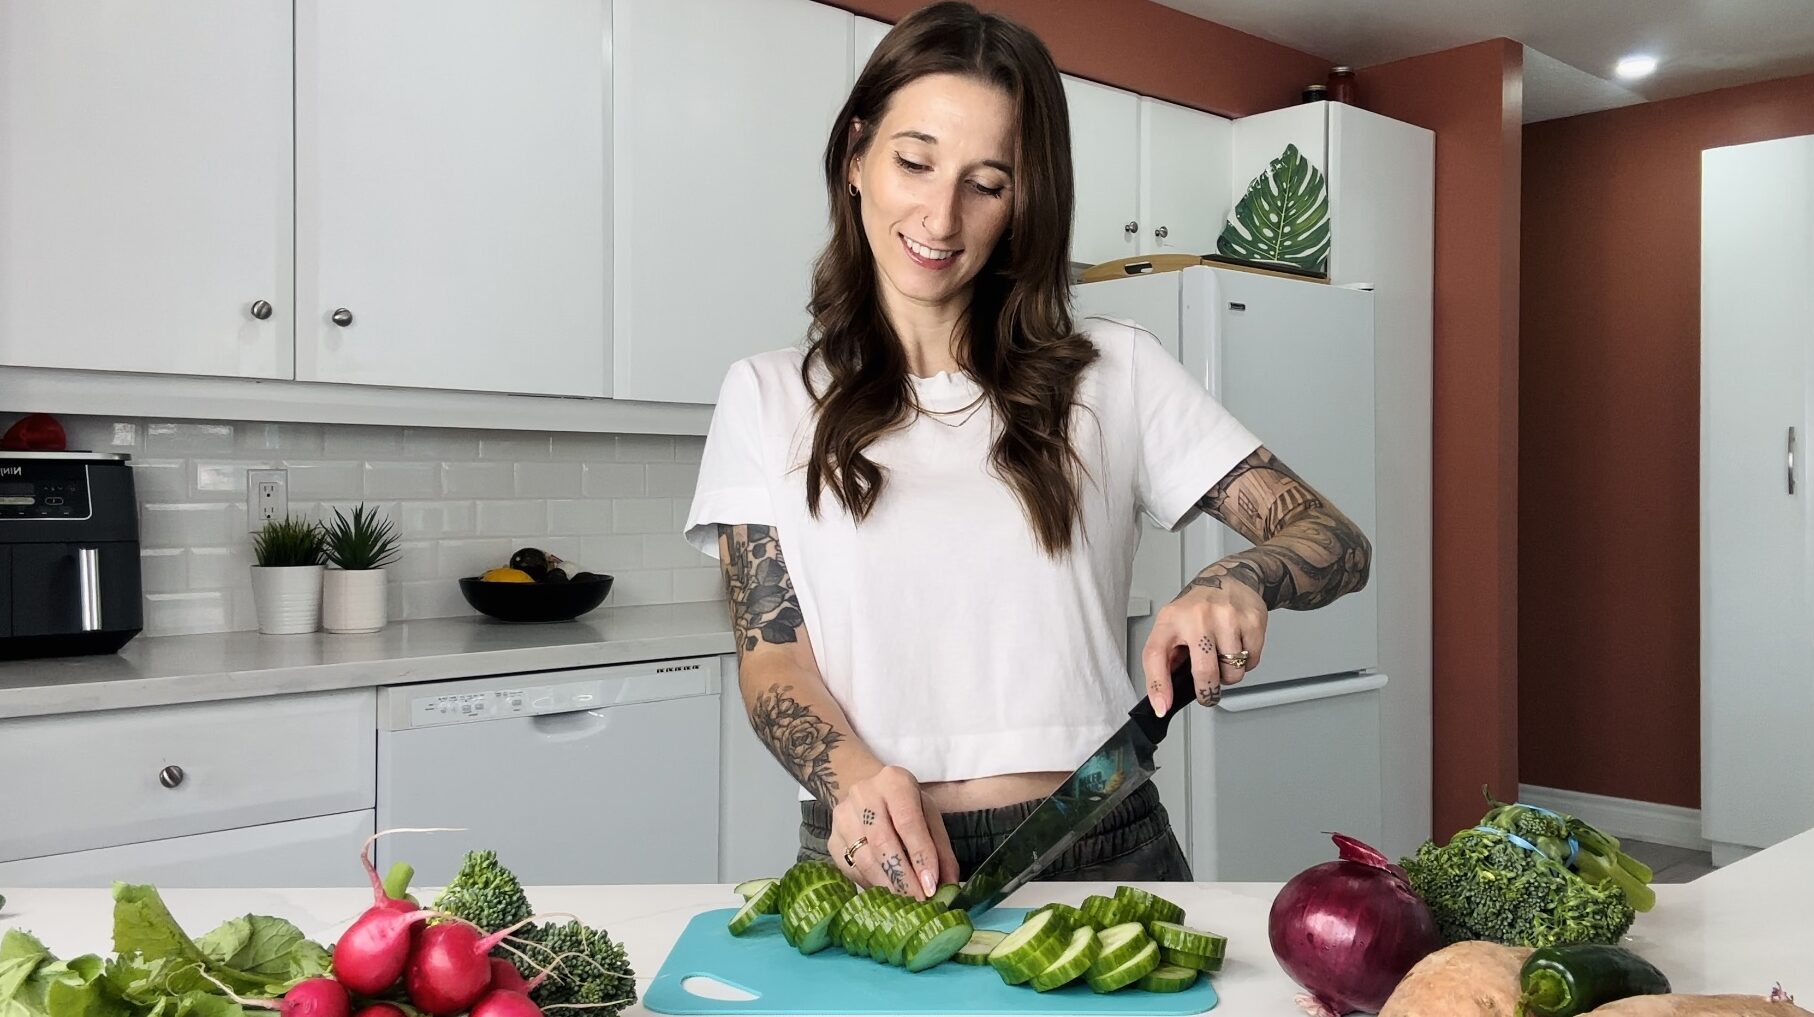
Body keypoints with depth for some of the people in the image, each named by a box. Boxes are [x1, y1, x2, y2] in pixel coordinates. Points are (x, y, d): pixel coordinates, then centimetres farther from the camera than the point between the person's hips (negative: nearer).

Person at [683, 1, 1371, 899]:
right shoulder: (768, 397, 8)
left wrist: (1241, 580, -17)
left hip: (1101, 854, 1)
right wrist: (855, 778, -20)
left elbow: (1337, 544, 6)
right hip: (881, 863, 0)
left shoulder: (1116, 373, 7)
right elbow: (771, 656, 2)